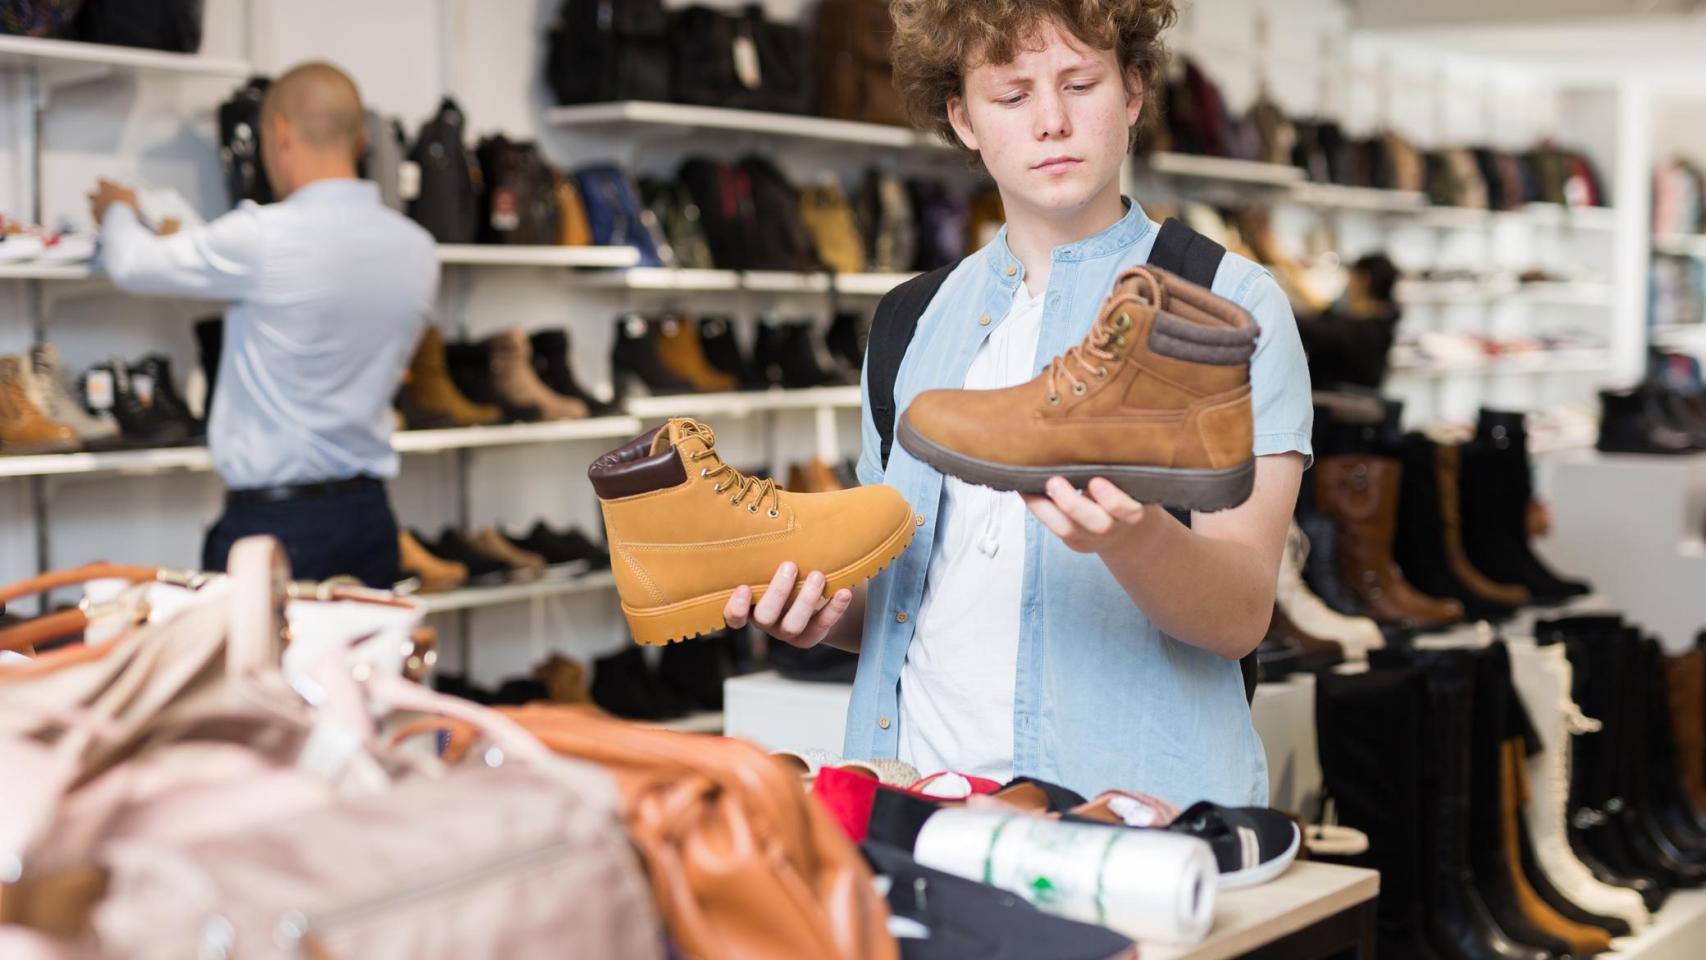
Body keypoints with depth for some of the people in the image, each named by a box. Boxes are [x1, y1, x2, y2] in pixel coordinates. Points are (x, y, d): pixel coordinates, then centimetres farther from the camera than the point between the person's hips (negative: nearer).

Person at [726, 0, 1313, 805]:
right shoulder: (910, 326, 16)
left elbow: (1243, 616, -7)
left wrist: (1129, 535, -26)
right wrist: (833, 613, 3)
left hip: (1138, 802, -3)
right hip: (919, 794, 4)